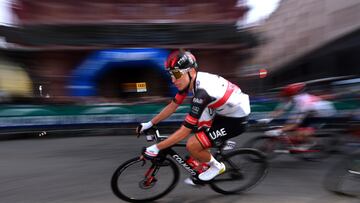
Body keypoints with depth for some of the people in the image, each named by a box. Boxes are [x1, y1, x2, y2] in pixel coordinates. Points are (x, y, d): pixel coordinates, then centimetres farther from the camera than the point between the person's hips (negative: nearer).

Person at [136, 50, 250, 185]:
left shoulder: (202, 91, -32)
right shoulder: (191, 80, -7)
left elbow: (184, 132, -29)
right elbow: (172, 106, 2)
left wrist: (156, 148, -22)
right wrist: (149, 124, 4)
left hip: (237, 120, -9)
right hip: (224, 110, 9)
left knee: (192, 145, -16)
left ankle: (217, 166, 13)